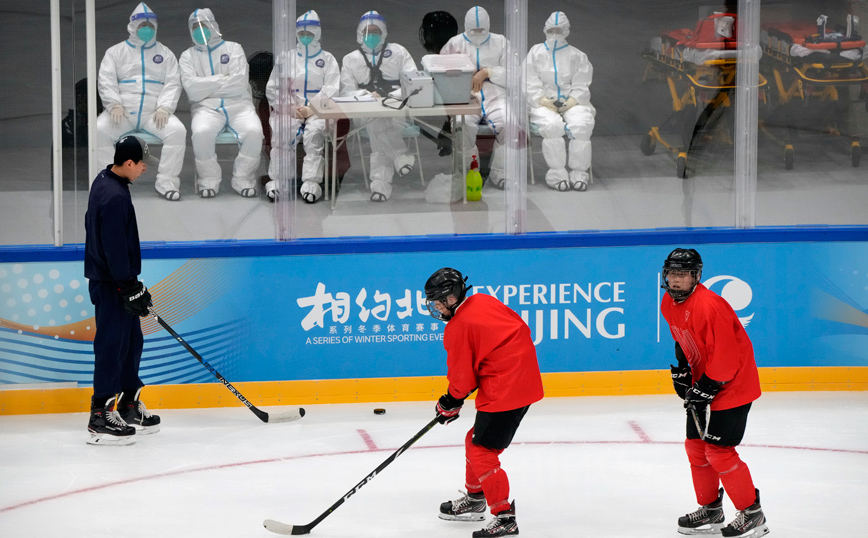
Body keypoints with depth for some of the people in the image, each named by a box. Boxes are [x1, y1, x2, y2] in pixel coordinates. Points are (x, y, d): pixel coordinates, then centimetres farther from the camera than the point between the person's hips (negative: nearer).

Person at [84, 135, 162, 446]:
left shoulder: (105, 181, 9)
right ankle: (100, 417, -4)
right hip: (111, 283, -10)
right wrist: (130, 288, -21)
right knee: (112, 345, -7)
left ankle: (128, 406, 25)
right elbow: (115, 248, -25)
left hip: (116, 277, 10)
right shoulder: (115, 198, -24)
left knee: (132, 341, 16)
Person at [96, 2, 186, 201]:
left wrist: (164, 108, -13)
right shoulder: (116, 52, 14)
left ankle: (166, 181, -21)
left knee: (177, 130, -29)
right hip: (122, 112, 0)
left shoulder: (165, 54, 15)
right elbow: (106, 81, 3)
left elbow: (173, 84, 5)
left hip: (155, 114, 0)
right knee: (99, 130, -29)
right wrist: (114, 104, -16)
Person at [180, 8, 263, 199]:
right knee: (201, 132, -35)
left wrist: (206, 87, -3)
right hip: (207, 108, 0)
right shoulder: (188, 56, 14)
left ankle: (243, 179, -12)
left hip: (238, 105, 0)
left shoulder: (233, 49, 12)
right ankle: (209, 181, -15)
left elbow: (239, 83, -5)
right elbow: (191, 88, -5)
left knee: (253, 131, -32)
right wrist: (223, 80, -5)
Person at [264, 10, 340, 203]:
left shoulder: (327, 59, 13)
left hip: (317, 111, -1)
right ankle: (277, 180, -31)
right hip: (289, 110, 1)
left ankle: (311, 182, -39)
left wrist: (310, 110, -14)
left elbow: (331, 91, 1)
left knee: (314, 131, -35)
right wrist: (289, 108, -7)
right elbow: (272, 89, 11)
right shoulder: (286, 58, 17)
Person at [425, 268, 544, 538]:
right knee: (477, 441, 22)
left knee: (481, 452, -8)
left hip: (503, 392, -10)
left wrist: (450, 403, 13)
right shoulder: (484, 302, 9)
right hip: (526, 381, 10)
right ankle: (474, 499, 38)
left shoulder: (457, 329, -13)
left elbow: (462, 379, -8)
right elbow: (520, 329, 17)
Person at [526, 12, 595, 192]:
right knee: (552, 125, -35)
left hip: (572, 102, 1)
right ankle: (557, 174, -29)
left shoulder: (577, 56, 16)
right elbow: (531, 84, 6)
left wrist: (571, 102, -11)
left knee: (581, 124, -33)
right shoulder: (536, 53, 16)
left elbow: (581, 87, 8)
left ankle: (579, 173, -26)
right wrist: (543, 100, -11)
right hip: (545, 103, -1)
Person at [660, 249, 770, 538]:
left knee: (718, 450, -11)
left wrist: (706, 389, -23)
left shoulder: (709, 305, -28)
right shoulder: (669, 303, 2)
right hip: (702, 382, 9)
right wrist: (681, 368, 9)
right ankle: (710, 509, 27)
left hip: (732, 384, -9)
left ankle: (752, 514, 0)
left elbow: (725, 357, -27)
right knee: (696, 446, 13)